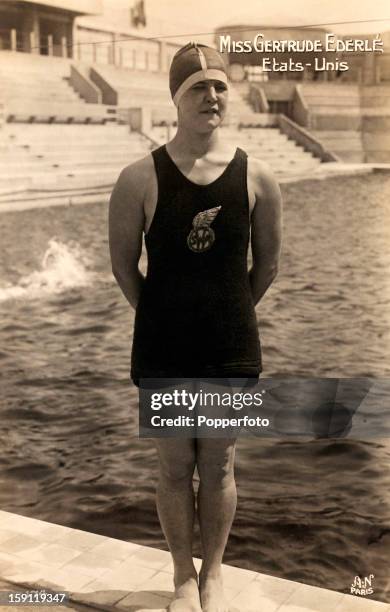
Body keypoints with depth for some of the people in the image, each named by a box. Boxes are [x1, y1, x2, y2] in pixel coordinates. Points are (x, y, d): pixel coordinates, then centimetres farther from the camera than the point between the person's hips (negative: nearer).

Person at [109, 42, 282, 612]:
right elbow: (123, 265, 0)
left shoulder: (256, 177, -5)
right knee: (175, 467, 11)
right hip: (163, 350, -1)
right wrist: (163, 318, 6)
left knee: (219, 467, 12)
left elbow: (267, 265, 6)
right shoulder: (141, 178, -9)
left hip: (231, 348, 1)